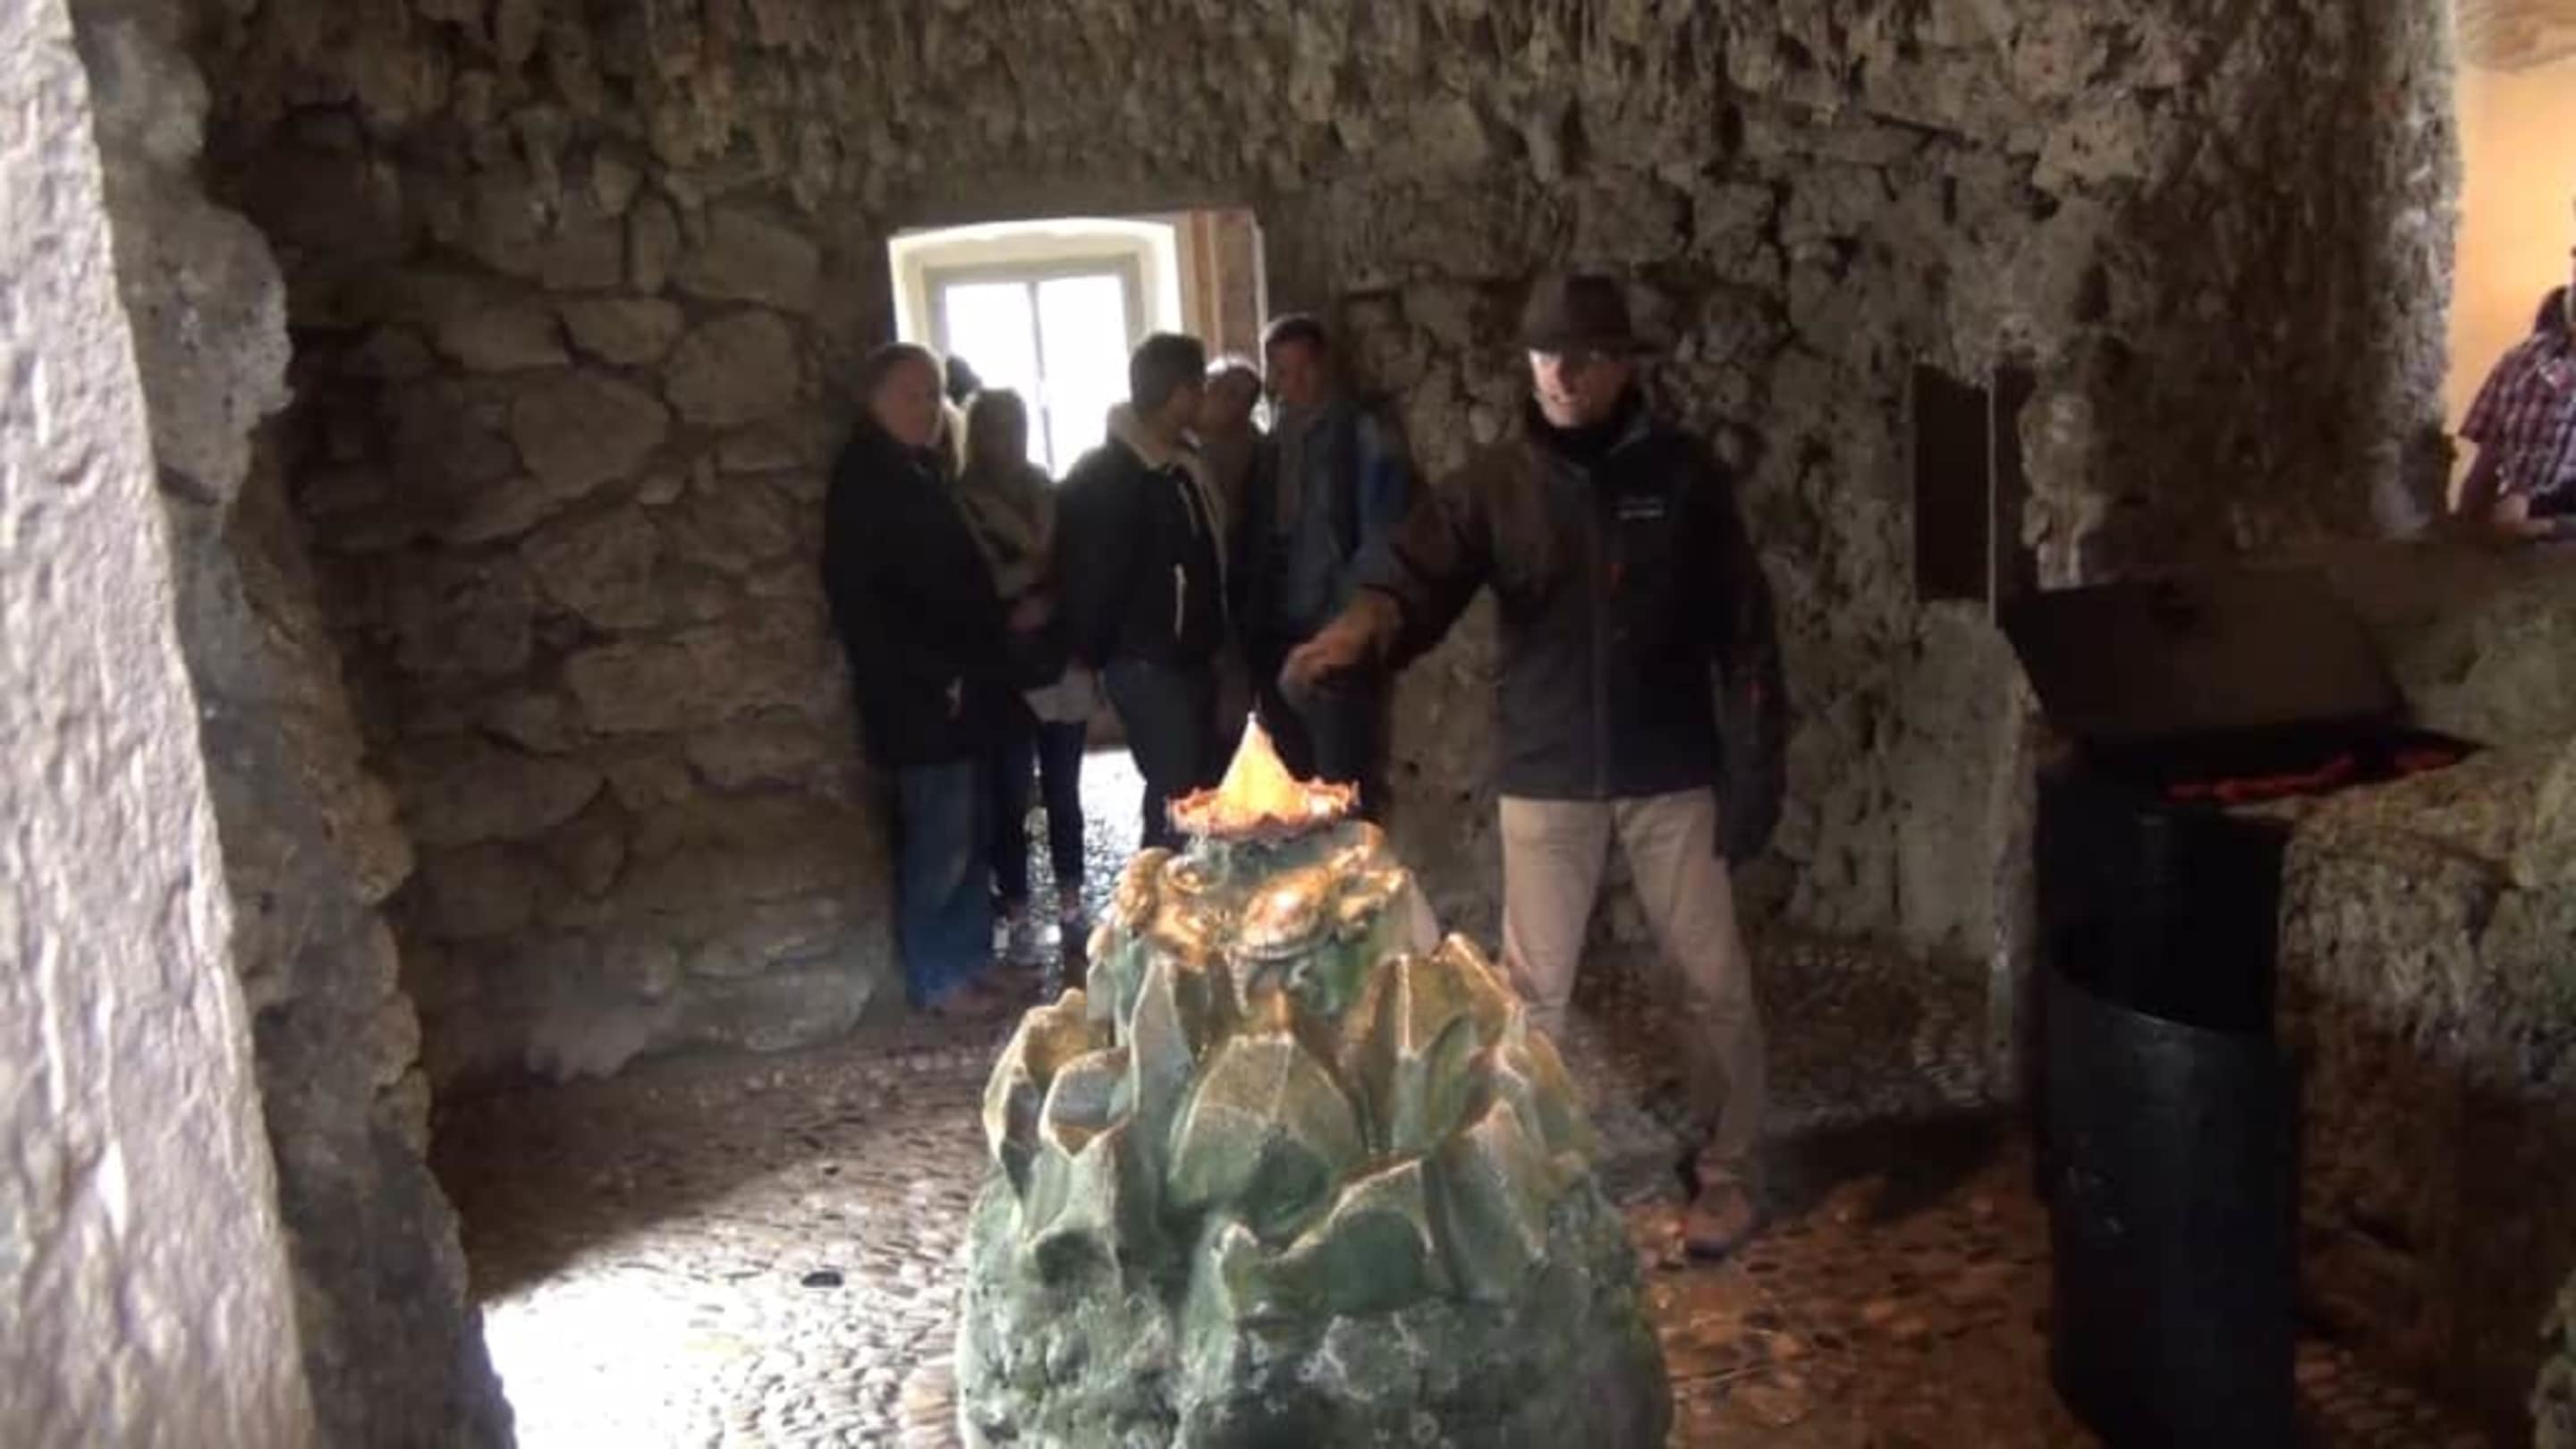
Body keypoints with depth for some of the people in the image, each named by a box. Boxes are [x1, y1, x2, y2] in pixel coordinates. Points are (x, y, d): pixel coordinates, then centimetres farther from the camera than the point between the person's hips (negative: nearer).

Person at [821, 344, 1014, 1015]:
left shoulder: (919, 472, 15)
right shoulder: (863, 480, -11)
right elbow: (858, 602, -18)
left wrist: (974, 666, 9)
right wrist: (938, 675, -17)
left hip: (957, 691, 9)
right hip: (920, 698, -9)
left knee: (970, 835, 14)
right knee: (939, 843, -1)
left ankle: (970, 959, 25)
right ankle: (938, 979, 11)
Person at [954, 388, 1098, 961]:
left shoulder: (1050, 494, 8)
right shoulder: (962, 502, -4)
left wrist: (1045, 603, -6)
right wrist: (1037, 566, -7)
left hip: (1060, 663, 3)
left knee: (1063, 791, 8)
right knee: (1010, 799, -1)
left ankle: (1070, 904, 21)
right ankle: (1016, 915, 10)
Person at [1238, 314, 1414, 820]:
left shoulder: (1367, 436, -3)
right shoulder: (1275, 444, 15)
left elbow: (1381, 546, -10)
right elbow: (1256, 544, 16)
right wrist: (1250, 633, 6)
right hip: (1277, 644, 6)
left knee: (1344, 794, -5)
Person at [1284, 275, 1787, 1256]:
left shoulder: (1683, 473, -2)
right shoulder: (1493, 482, -1)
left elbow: (1742, 626, 0)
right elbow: (1420, 581, -14)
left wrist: (1758, 763, -5)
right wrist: (1364, 624, -37)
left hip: (1671, 773, 0)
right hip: (1544, 777, 1)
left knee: (1714, 980, 7)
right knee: (1533, 986, 9)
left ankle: (1727, 1173, 25)